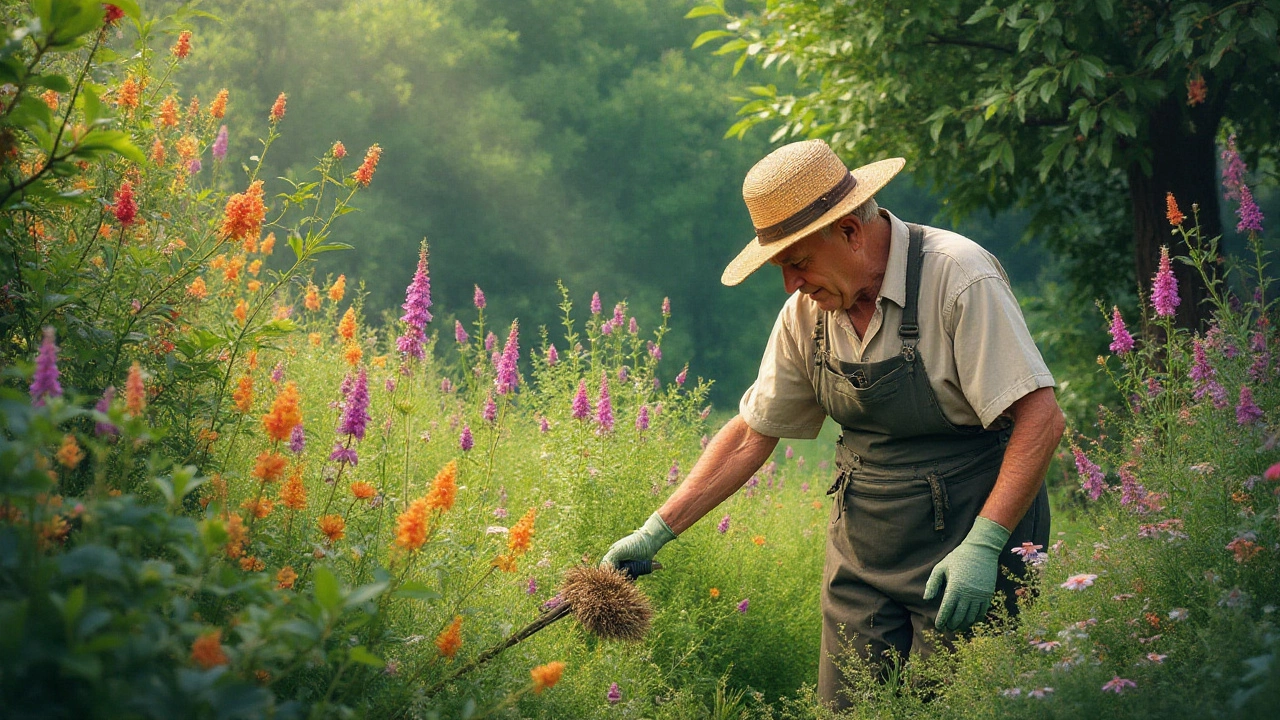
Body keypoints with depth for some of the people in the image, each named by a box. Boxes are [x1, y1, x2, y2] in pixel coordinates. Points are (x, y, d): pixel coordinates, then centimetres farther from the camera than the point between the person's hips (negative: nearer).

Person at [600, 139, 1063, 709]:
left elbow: (1040, 419, -20)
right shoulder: (807, 313, 3)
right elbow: (750, 436, 12)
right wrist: (657, 531, 7)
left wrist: (983, 544, -26)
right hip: (861, 550, 6)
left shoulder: (959, 277, -17)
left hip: (969, 540, -6)